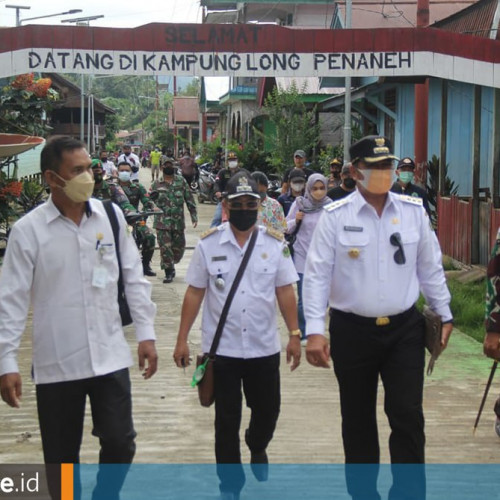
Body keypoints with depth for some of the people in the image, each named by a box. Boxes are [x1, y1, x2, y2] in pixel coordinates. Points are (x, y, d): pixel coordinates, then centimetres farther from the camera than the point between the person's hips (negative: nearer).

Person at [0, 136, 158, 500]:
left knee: (120, 443, 5)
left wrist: (146, 333, 4)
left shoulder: (111, 216, 1)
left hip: (110, 356, 2)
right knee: (61, 456, 10)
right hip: (56, 363, -2)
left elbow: (133, 278, 7)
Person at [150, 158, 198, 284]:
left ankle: (171, 265, 35)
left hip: (178, 221, 2)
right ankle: (169, 273, 3)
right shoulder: (156, 184, 4)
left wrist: (194, 216, 1)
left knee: (179, 248, 11)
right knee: (165, 248, -6)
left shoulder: (181, 181, 4)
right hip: (162, 222, -2)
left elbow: (189, 199, 6)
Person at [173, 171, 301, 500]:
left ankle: (257, 447, 47)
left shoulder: (275, 244, -2)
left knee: (267, 409, 14)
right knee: (227, 419, 5)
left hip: (264, 347, 1)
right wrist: (182, 339, -2)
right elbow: (195, 293, 0)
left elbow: (285, 292, 2)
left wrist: (295, 334, -3)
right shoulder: (208, 244, -4)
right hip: (222, 347, -1)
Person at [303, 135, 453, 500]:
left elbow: (430, 268, 9)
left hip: (405, 329, 1)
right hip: (352, 331, -1)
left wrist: (445, 315, 12)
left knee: (408, 417, -1)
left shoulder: (414, 211, 0)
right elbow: (318, 275, -8)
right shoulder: (335, 216, -8)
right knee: (358, 421, 12)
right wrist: (315, 330, -14)